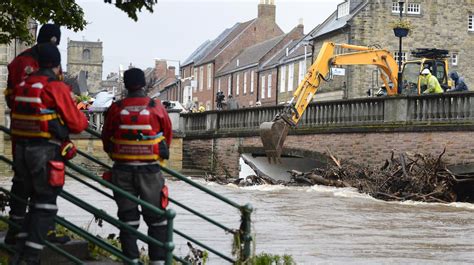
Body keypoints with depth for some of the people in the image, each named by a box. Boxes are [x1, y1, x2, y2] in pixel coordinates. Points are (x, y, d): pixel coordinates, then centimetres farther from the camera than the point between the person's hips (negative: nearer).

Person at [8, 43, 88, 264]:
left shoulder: (23, 86, 10)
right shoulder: (56, 88, -11)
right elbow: (77, 124, -8)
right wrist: (83, 117, 15)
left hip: (21, 149, 7)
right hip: (46, 153, -7)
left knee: (36, 201, 18)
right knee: (45, 205, 2)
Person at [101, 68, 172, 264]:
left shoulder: (115, 109, -5)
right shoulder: (157, 108, -7)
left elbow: (106, 139, 6)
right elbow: (168, 136, 6)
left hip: (122, 170, 1)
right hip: (150, 170, -1)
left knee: (127, 218, 12)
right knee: (156, 218, 10)